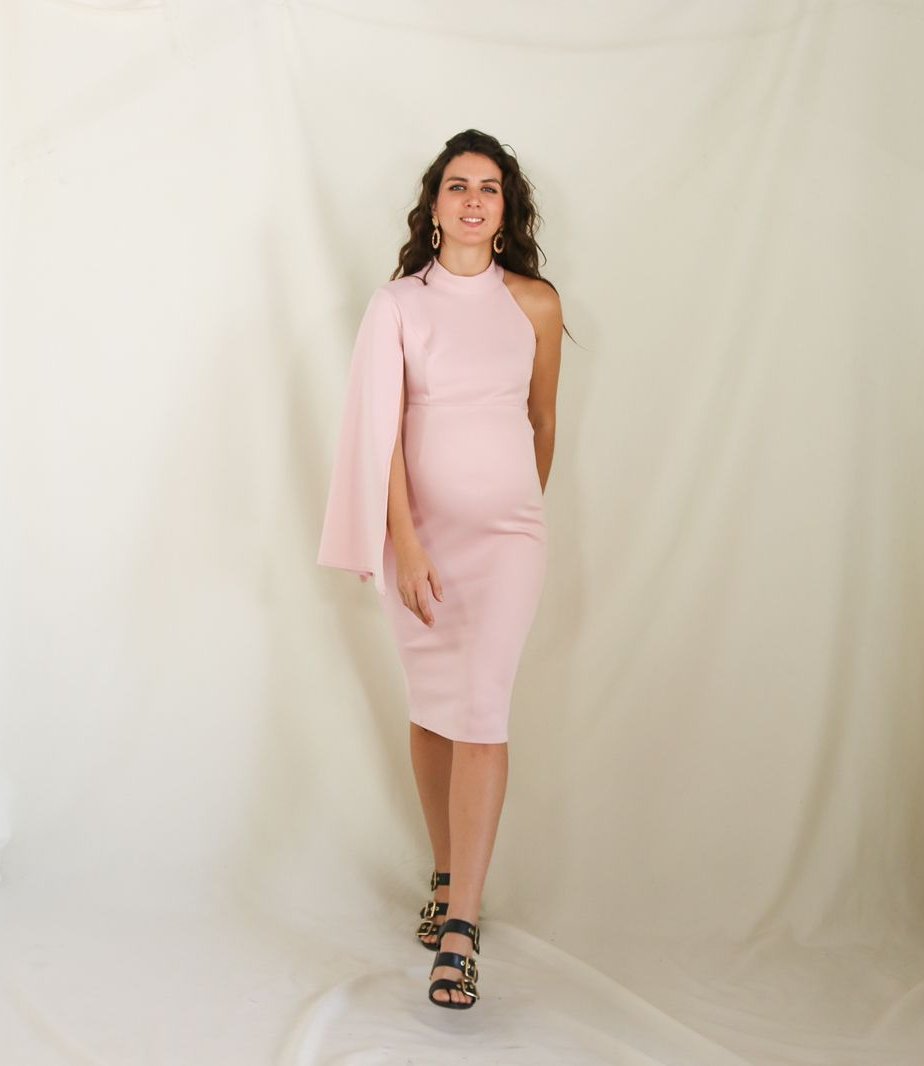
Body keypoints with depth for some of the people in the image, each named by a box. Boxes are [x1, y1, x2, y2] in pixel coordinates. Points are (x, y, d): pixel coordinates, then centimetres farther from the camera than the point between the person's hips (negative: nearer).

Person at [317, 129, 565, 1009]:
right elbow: (383, 427, -4)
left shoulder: (536, 302, 5)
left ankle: (461, 924, -10)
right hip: (418, 525, 1)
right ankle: (446, 876, 27)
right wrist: (405, 542, -12)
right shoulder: (397, 302, 1)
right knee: (431, 705, 9)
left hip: (506, 524, -1)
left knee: (482, 704, -12)